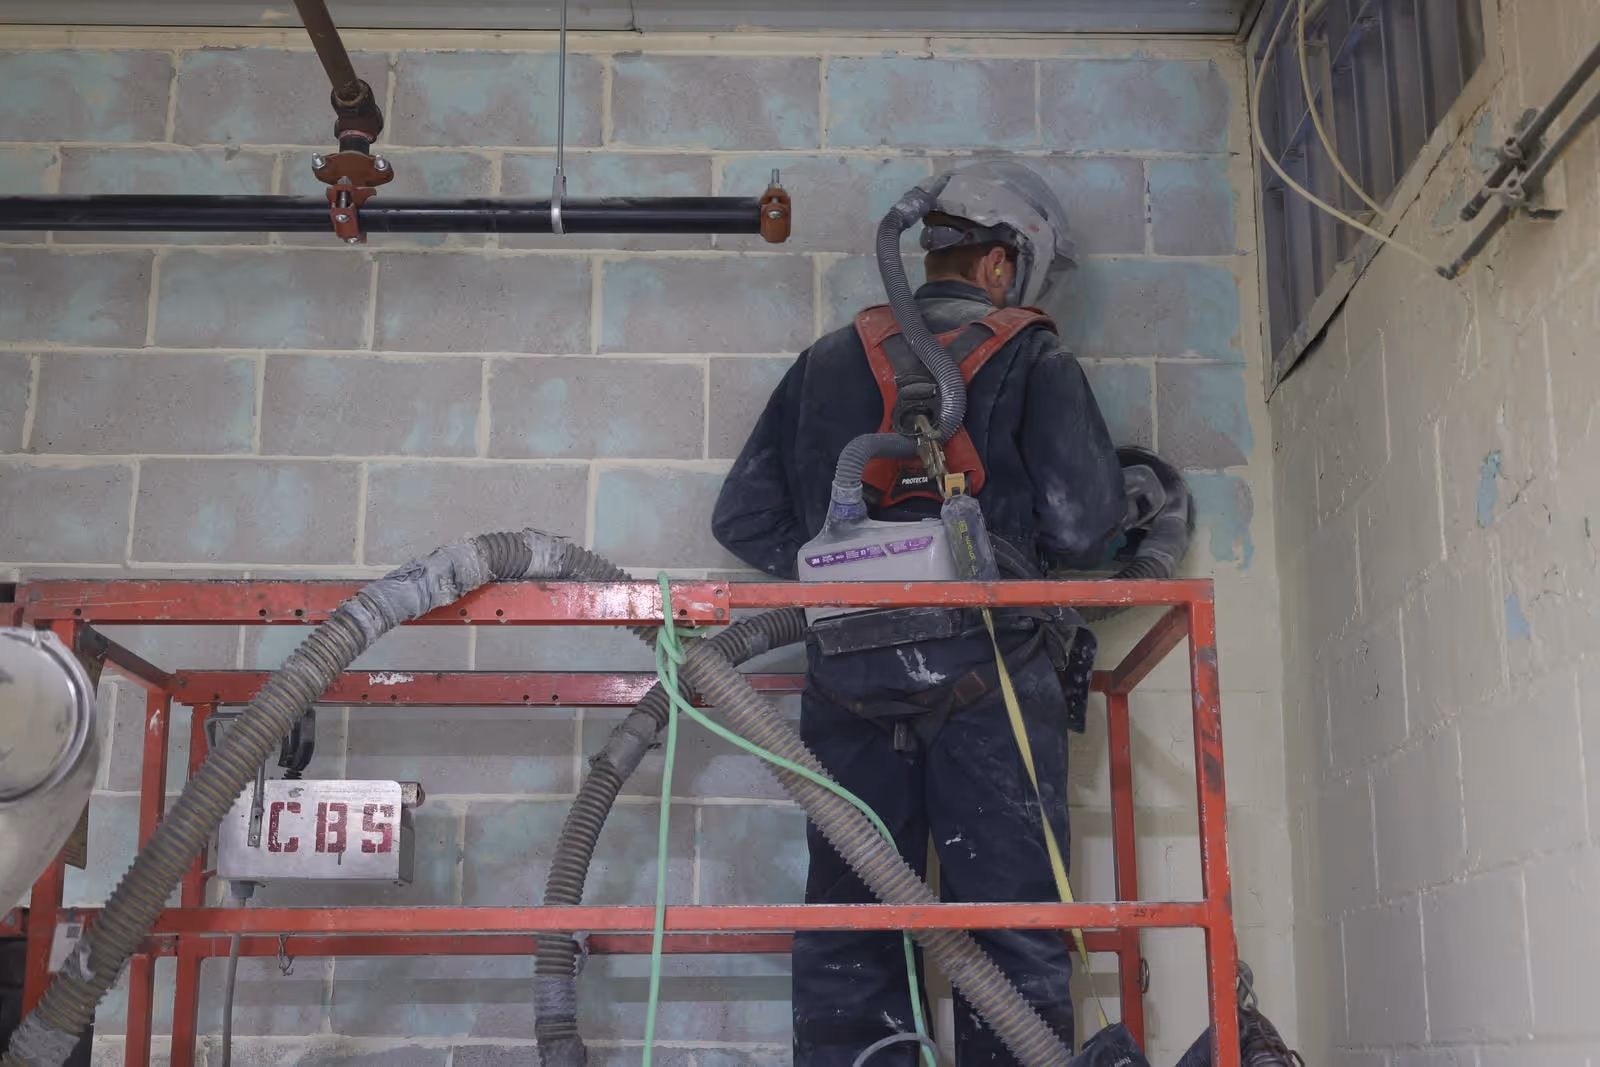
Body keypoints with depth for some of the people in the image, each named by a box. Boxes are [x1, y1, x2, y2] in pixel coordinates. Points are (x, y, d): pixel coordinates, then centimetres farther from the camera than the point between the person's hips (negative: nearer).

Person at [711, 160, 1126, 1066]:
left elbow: (744, 516, 11)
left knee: (848, 939, 10)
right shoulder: (1035, 362, 2)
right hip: (986, 683, -4)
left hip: (849, 682, 4)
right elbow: (1080, 529, -8)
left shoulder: (828, 360, 15)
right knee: (1013, 934, 2)